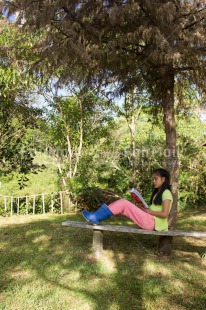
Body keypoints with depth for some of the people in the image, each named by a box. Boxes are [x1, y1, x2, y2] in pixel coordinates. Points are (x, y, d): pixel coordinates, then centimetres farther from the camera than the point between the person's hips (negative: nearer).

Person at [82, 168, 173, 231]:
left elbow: (165, 214, -17)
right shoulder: (157, 192, 20)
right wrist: (144, 208, 0)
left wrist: (147, 210, -11)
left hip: (153, 223, -9)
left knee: (123, 203, -17)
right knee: (122, 203, -3)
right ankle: (96, 217, -7)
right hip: (150, 222, 9)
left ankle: (96, 217, -11)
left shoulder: (166, 193, -8)